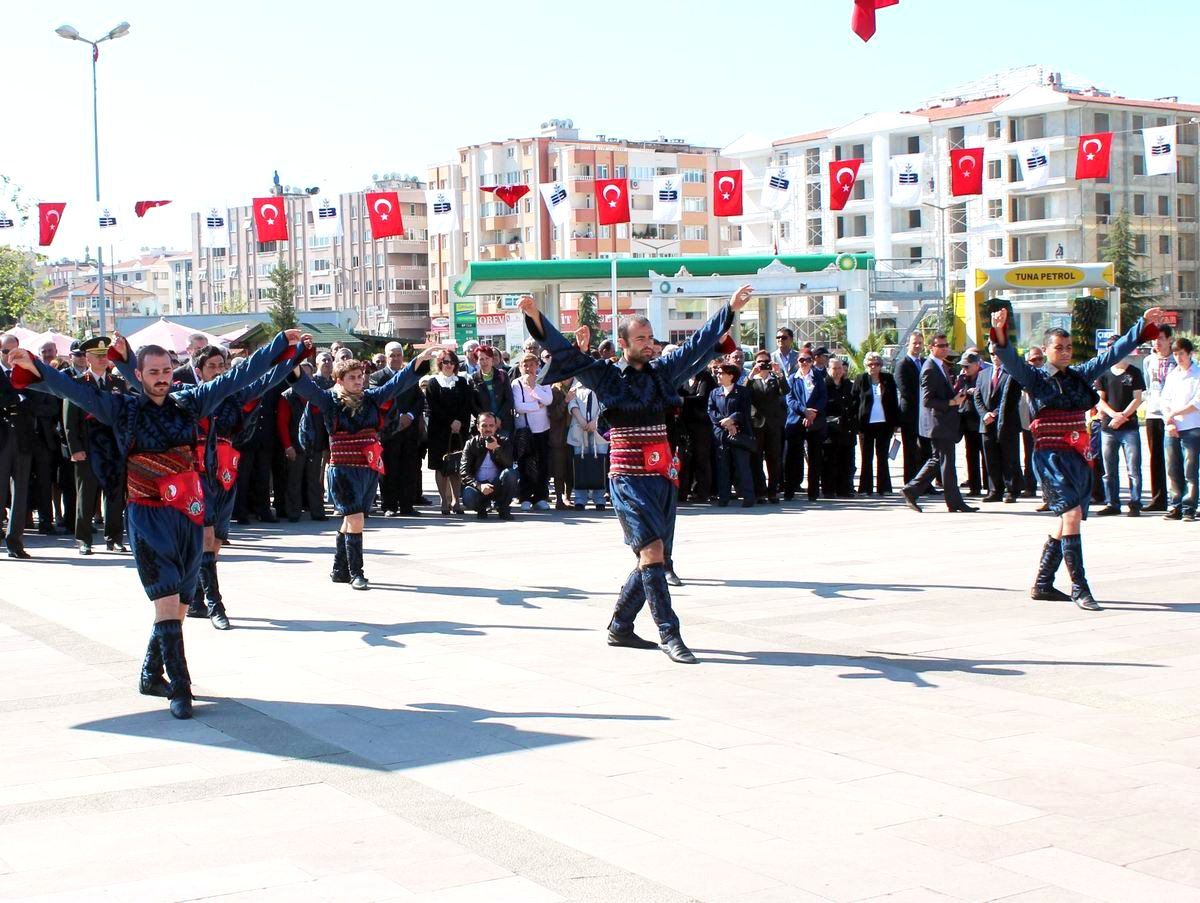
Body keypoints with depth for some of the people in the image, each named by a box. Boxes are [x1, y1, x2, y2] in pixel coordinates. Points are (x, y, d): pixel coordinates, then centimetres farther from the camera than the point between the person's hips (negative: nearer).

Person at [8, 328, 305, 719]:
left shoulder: (189, 403, 7)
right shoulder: (123, 409, -2)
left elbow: (238, 376, 10)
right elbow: (76, 391, -14)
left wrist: (283, 343, 12)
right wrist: (35, 368, -30)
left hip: (190, 514, 4)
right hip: (149, 516, -4)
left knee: (180, 604, 10)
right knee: (167, 600, -11)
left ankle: (151, 675, 27)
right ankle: (180, 689, -8)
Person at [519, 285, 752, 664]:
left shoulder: (662, 372, 12)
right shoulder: (607, 376, 0)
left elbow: (697, 344, 18)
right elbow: (565, 351, -7)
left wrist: (730, 310, 19)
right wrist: (536, 316, -19)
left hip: (662, 479, 6)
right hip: (627, 479, -6)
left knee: (654, 560, 8)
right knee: (651, 550, -17)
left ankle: (620, 627, 22)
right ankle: (669, 634, -15)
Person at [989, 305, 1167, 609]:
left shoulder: (1080, 375, 13)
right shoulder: (1035, 378, -2)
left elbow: (1114, 353, 16)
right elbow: (1010, 359, -18)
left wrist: (1145, 325, 14)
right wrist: (1000, 331, -36)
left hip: (1078, 458, 6)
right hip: (1051, 458, -6)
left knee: (1067, 522, 9)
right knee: (1071, 514, -18)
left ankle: (1042, 584, 21)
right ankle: (1079, 588, -15)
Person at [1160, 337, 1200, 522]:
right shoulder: (1172, 375, 17)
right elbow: (1165, 401, 11)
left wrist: (1174, 414, -11)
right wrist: (1169, 422, -4)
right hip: (1171, 430, 5)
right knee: (1173, 470, 4)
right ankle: (1175, 507, 10)